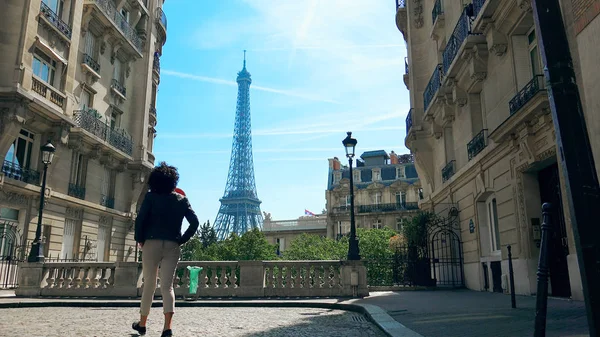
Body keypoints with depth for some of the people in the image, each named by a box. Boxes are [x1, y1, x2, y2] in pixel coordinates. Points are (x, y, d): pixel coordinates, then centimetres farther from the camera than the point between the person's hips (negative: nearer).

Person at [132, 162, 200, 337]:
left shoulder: (151, 197, -1)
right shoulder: (181, 199, 6)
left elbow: (140, 219, -11)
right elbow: (195, 222, -1)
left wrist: (140, 239, 3)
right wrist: (182, 240, 4)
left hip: (152, 243, -1)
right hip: (172, 246, 1)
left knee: (149, 285, 12)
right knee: (167, 286, 2)